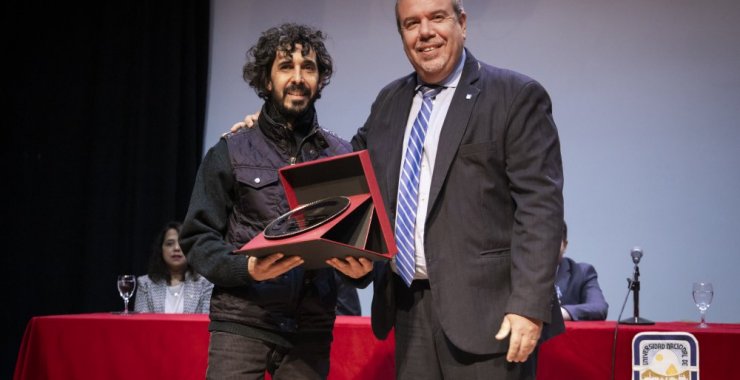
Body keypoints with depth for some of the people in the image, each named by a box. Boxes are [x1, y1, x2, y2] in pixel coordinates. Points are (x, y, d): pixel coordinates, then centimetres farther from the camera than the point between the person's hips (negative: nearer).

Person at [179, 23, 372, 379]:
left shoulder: (341, 156, 10)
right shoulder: (230, 152, 5)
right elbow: (198, 238, 3)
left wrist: (360, 268, -11)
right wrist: (247, 268, -16)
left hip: (310, 327, 2)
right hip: (242, 321, -2)